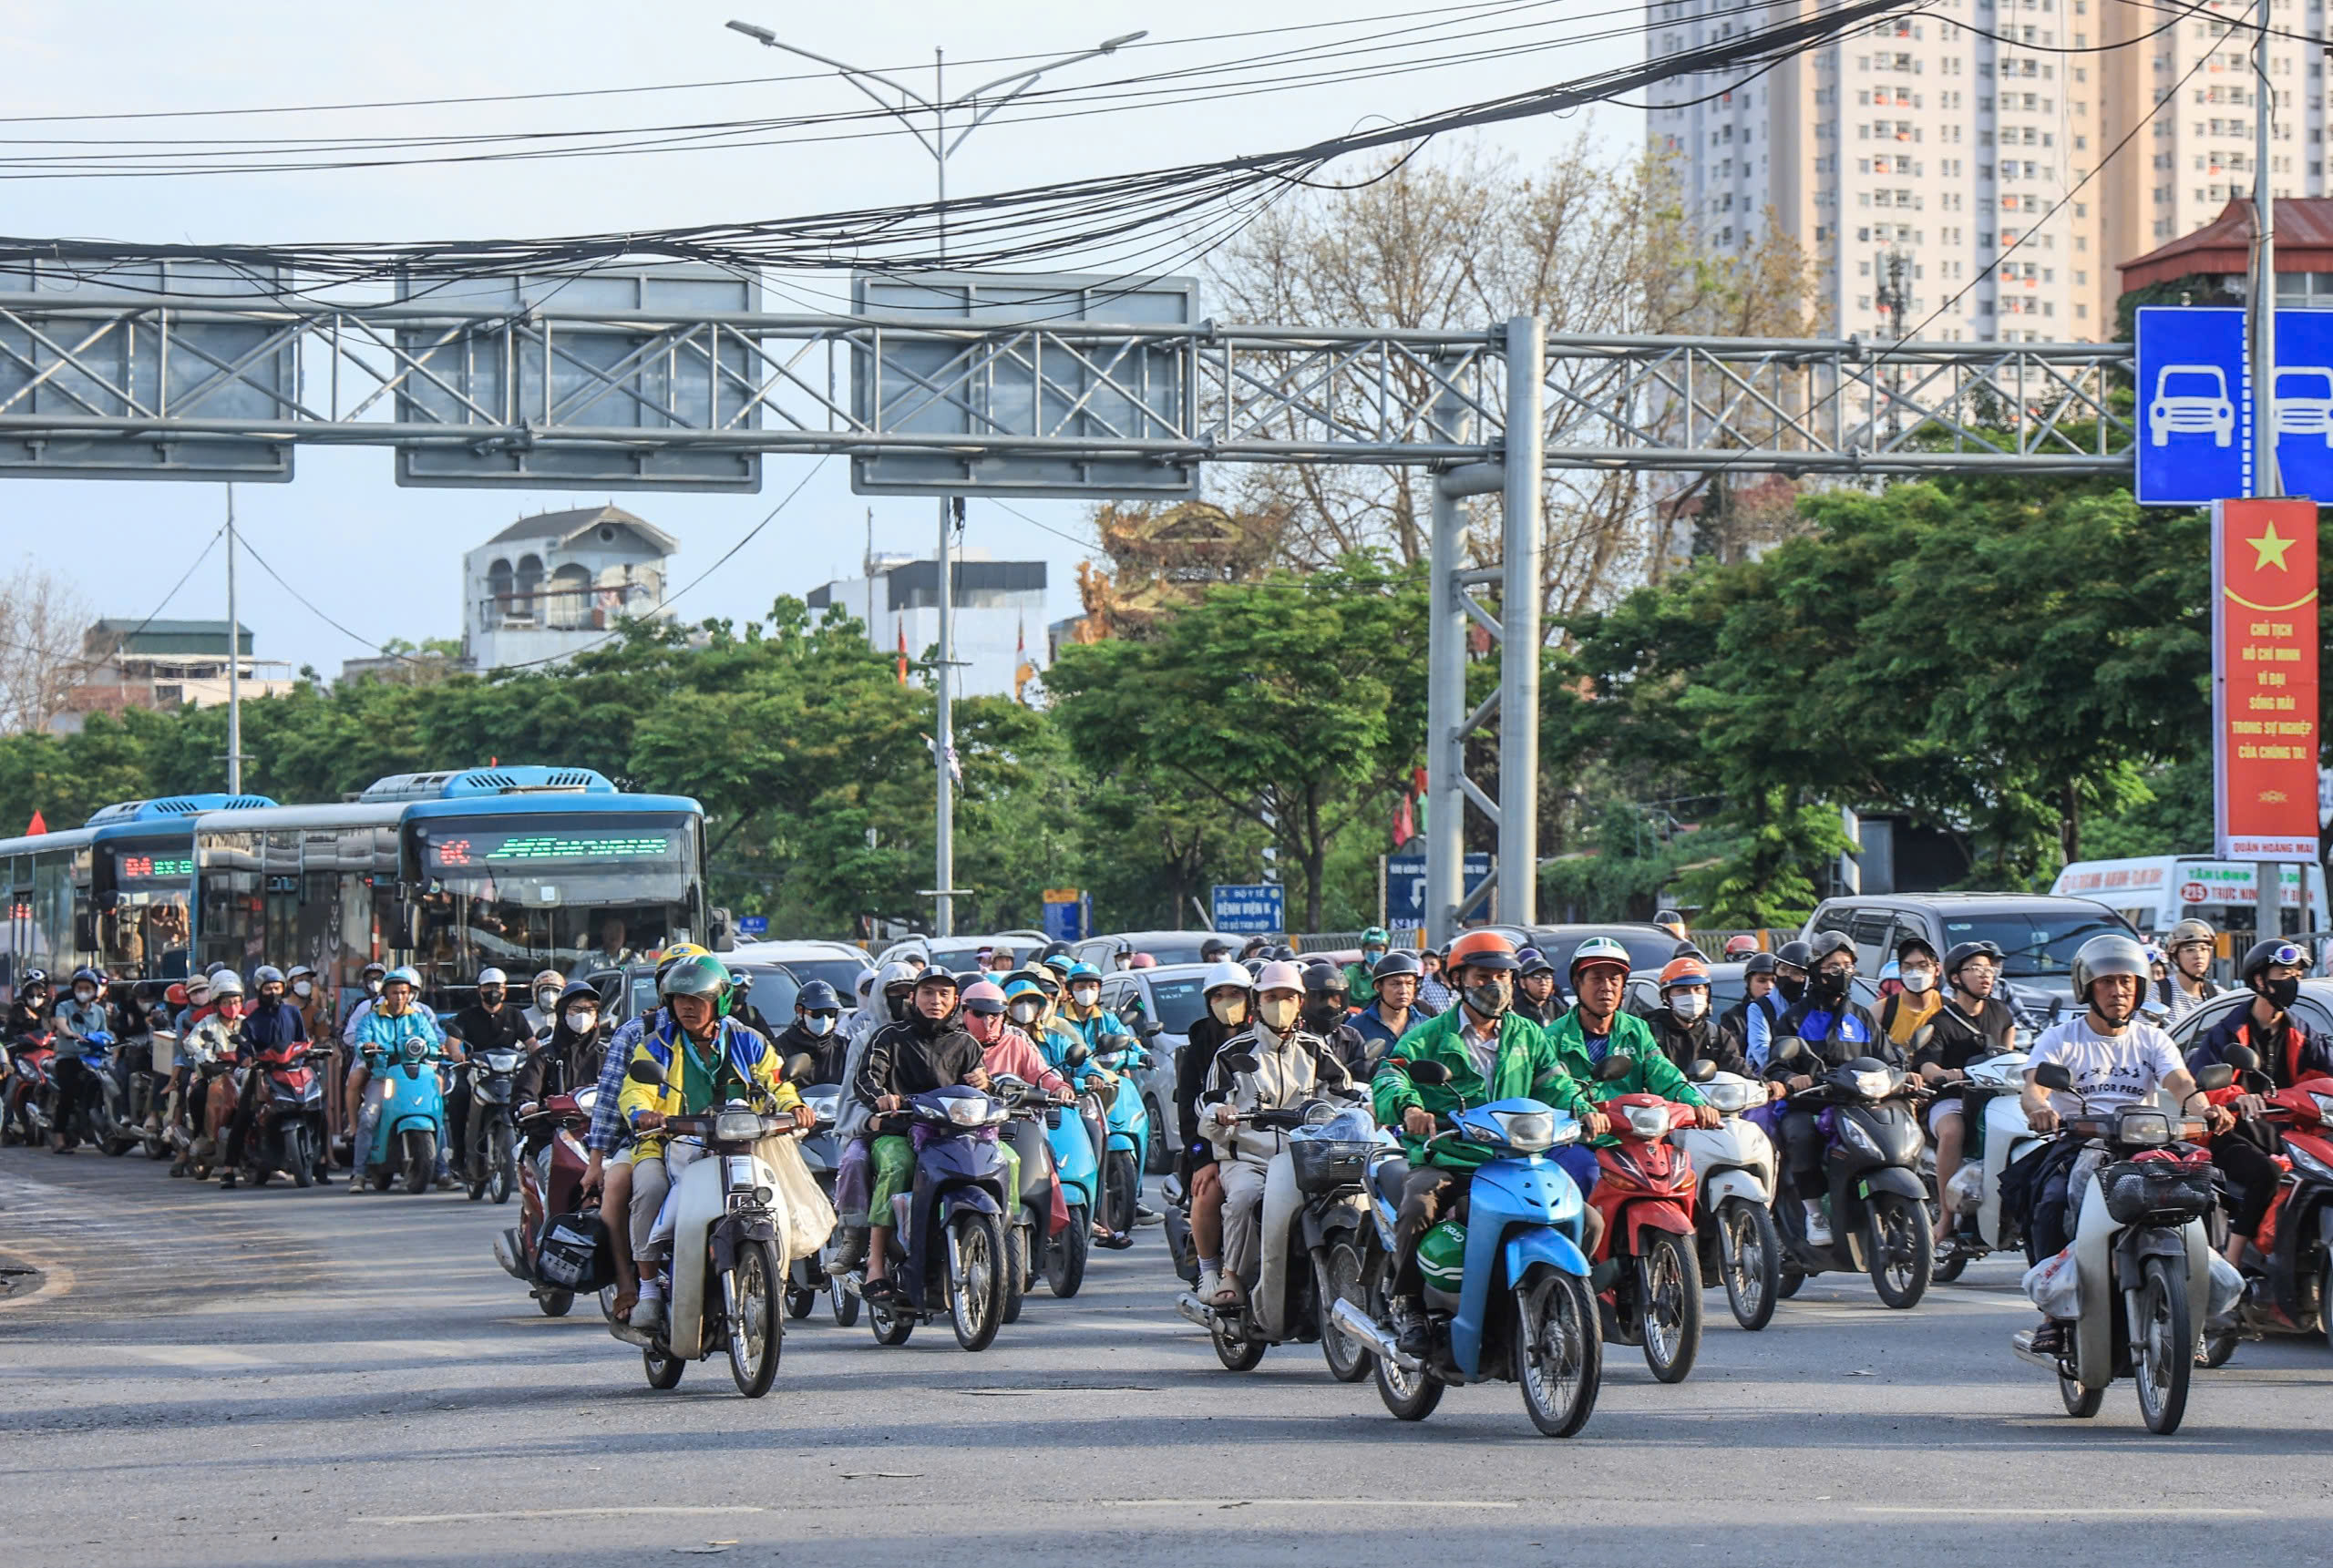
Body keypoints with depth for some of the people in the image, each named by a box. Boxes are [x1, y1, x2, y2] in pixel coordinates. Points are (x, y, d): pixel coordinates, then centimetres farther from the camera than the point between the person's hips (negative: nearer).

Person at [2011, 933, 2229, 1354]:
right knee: (2052, 1203, -32)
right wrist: (2039, 1108, -35)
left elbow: (2180, 1083, -2)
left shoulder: (2152, 1039, 16)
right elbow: (2034, 1086, -9)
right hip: (2075, 1144, -1)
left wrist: (2205, 1108, -27)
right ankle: (2052, 1310, -23)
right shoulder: (2060, 1039, 9)